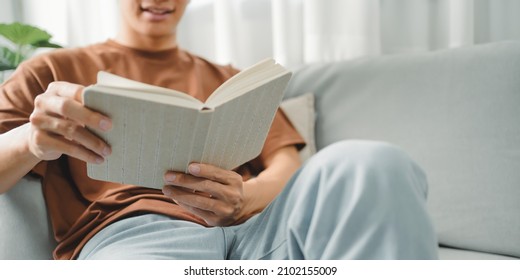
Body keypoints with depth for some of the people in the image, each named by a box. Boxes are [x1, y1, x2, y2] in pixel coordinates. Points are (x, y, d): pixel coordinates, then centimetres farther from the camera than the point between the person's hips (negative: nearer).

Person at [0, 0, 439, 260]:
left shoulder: (230, 81, 30)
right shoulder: (56, 70, 23)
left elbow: (287, 164, 15)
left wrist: (241, 200, -10)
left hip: (253, 226, 5)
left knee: (370, 162, -29)